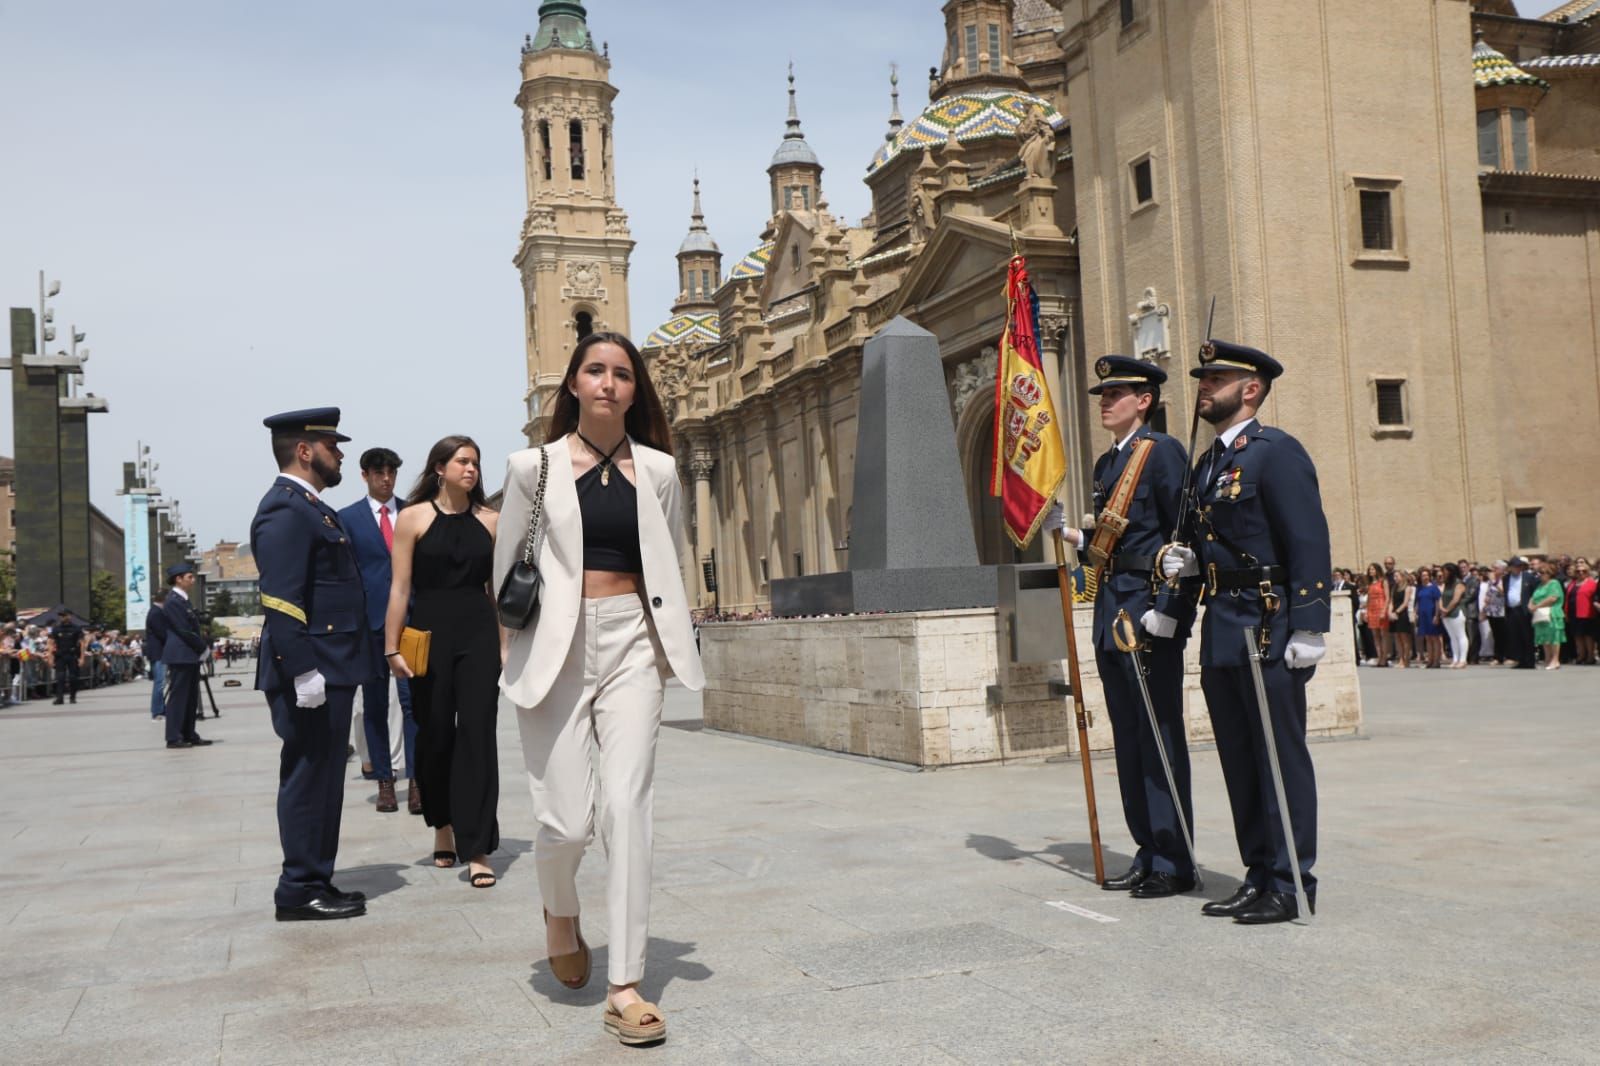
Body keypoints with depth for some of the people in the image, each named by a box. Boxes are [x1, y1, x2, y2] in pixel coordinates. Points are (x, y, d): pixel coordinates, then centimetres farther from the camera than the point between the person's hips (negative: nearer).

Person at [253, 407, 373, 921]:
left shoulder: (310, 508, 19)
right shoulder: (285, 511, -14)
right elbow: (282, 600, -22)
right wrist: (303, 672, -25)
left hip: (331, 670, 11)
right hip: (312, 673, -10)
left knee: (320, 778, 15)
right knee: (308, 777, -3)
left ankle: (316, 882, 24)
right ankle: (300, 891, 5)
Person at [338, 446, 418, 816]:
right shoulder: (348, 518, 6)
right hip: (370, 619, 0)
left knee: (413, 698, -8)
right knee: (375, 705, 6)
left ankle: (415, 779, -6)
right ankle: (384, 781, 13)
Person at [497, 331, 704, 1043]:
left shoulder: (657, 470, 8)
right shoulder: (534, 467, 3)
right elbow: (507, 569, 9)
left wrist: (667, 651, 11)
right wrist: (525, 646, 8)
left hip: (631, 647, 1)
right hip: (555, 650, -1)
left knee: (628, 808, -8)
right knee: (566, 819, -3)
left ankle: (625, 989, -1)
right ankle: (560, 914, 33)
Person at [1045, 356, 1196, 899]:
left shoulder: (1162, 451, -7)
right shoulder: (1107, 463, 18)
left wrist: (1166, 609, -18)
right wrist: (1066, 531, 7)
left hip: (1150, 613, -9)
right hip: (1112, 615, 9)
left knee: (1160, 737, -3)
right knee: (1129, 739, 12)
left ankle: (1174, 863, 5)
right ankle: (1148, 853, 21)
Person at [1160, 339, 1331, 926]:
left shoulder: (1276, 451, -8)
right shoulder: (1208, 463, 17)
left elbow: (1309, 543, -15)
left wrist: (1308, 629, -20)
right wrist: (1187, 563, 3)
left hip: (1269, 629, -9)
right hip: (1221, 631, 9)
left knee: (1281, 756, -1)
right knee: (1240, 760, 12)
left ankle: (1291, 882, 8)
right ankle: (1259, 874, 22)